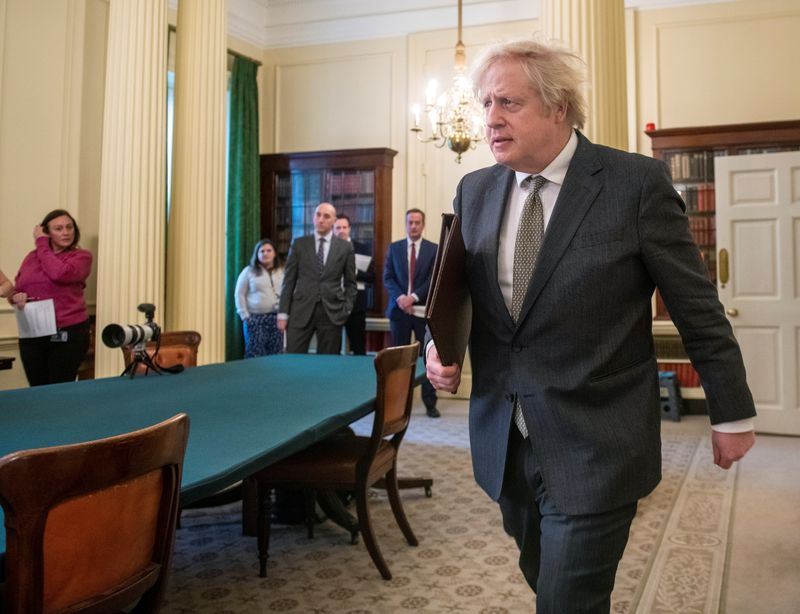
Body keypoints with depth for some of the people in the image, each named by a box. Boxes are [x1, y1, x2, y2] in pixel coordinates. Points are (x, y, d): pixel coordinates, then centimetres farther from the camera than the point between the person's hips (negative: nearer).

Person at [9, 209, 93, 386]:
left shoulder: (81, 256, -3)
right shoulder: (32, 257, 11)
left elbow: (60, 273, -22)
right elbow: (15, 290, 17)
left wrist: (42, 244, -9)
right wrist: (16, 298, -8)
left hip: (68, 334, -4)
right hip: (31, 335, 4)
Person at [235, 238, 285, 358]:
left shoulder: (282, 272, 10)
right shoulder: (249, 271, 2)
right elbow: (239, 294, 1)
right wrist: (245, 315, -5)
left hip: (275, 318, 2)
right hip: (255, 318, -2)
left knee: (275, 355, 2)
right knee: (255, 354, -4)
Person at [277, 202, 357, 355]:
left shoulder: (345, 247, 5)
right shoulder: (299, 244, 6)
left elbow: (350, 283, 9)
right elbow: (289, 280, 5)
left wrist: (346, 310, -2)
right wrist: (283, 313, 0)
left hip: (332, 312, 0)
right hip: (302, 311, 0)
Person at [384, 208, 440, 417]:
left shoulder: (434, 249, 4)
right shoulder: (393, 248, 9)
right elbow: (387, 278, 3)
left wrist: (413, 297, -15)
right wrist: (400, 297, -14)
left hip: (424, 310, -1)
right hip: (399, 309, 1)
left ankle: (430, 403, 9)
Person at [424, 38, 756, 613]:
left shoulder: (637, 182, -11)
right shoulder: (475, 190, 4)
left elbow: (698, 306, -5)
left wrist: (732, 411, 2)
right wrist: (443, 342, -7)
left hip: (595, 446, -5)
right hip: (505, 441, 5)